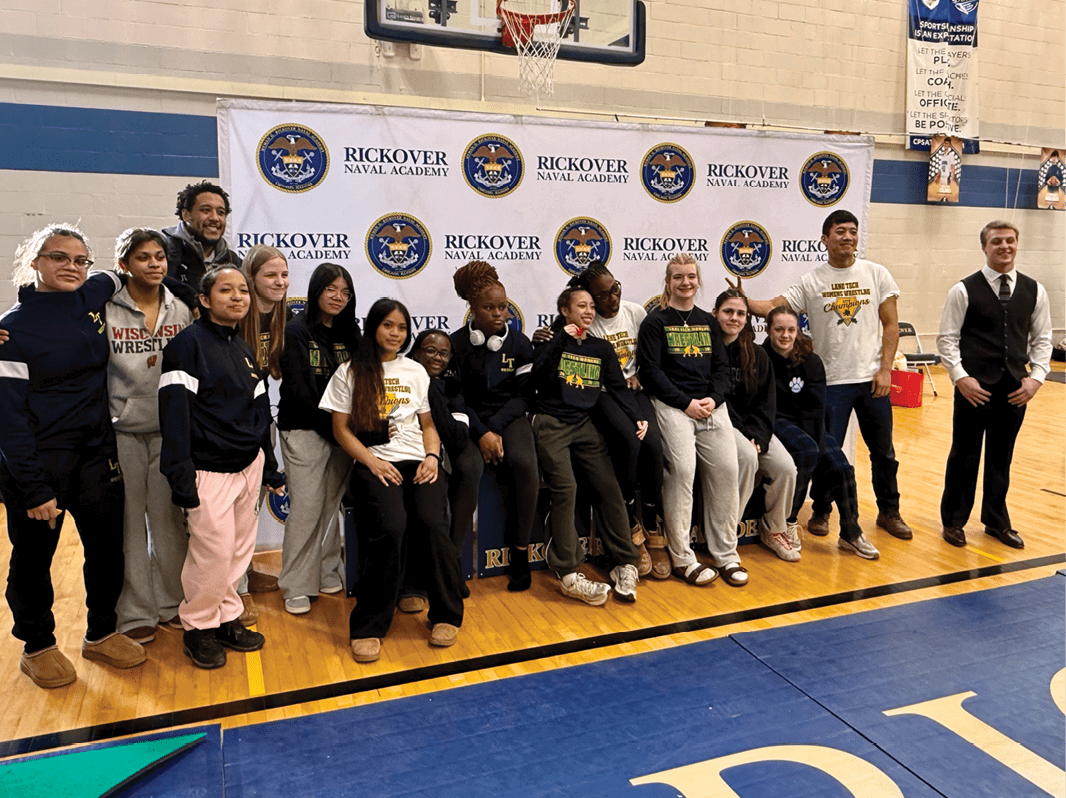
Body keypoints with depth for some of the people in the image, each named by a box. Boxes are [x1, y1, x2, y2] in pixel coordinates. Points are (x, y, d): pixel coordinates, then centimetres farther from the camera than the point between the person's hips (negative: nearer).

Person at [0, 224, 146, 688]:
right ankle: (37, 646, 31)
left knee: (107, 546, 12)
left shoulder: (95, 296, 0)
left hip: (97, 451, 5)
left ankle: (102, 634, 31)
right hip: (39, 458, -4)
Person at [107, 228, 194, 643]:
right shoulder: (105, 310, -4)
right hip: (122, 428, -2)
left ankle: (170, 603, 24)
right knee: (129, 520, 4)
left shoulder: (181, 311, 5)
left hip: (169, 429, 3)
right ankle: (135, 612, 17)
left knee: (170, 517, 9)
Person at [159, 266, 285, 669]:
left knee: (240, 549, 12)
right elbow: (174, 412, -15)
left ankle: (227, 618, 27)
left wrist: (270, 467, 18)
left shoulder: (244, 349, 14)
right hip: (210, 471, -7)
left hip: (249, 466, 7)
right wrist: (180, 475, -20)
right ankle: (197, 626, 17)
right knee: (214, 553, -4)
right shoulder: (187, 343, -9)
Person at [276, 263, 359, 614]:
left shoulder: (348, 333, 12)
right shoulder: (297, 331, -4)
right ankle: (296, 587, 7)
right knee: (306, 508, -5)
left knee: (333, 504, 9)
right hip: (305, 431, -5)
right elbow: (298, 390, -11)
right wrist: (331, 425, -13)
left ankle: (328, 573, 24)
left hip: (342, 433, 5)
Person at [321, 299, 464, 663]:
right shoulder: (350, 372, 9)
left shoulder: (416, 372, 18)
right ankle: (368, 626, -16)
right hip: (374, 464, -2)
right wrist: (374, 462, -9)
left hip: (418, 462, 3)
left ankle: (446, 615, -7)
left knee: (433, 523, -27)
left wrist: (432, 456, -1)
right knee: (391, 527, -31)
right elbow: (341, 429, 5)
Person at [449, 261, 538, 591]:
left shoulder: (520, 344, 5)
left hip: (510, 417, 1)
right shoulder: (456, 344, 1)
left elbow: (523, 394, 2)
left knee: (524, 464, -30)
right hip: (471, 419, -1)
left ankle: (520, 551, -16)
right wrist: (481, 432, -15)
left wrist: (496, 428, -13)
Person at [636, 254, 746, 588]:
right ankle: (682, 559, -7)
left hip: (712, 406, 5)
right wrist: (686, 403, -11)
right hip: (671, 406, -4)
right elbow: (650, 371, -4)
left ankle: (726, 554, 5)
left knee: (726, 469, -10)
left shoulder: (708, 322, 20)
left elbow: (722, 366, 16)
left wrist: (713, 399, -4)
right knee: (682, 469, -19)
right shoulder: (655, 322, 5)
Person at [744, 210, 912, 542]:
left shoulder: (876, 274, 3)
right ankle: (821, 512, 22)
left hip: (872, 379, 2)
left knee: (883, 451, 13)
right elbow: (772, 307, -9)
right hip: (832, 380, -2)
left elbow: (891, 324, 3)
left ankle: (889, 512, 30)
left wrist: (885, 368, -4)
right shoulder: (811, 282, 0)